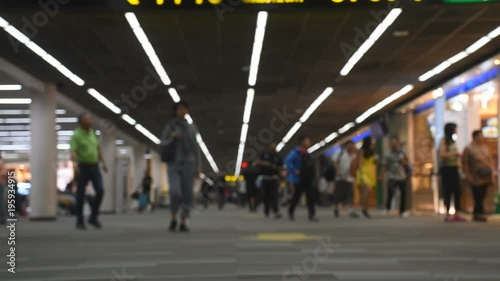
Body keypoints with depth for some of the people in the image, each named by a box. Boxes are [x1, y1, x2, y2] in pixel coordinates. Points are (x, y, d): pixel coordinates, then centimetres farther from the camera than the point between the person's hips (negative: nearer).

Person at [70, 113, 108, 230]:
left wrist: (103, 163, 19)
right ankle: (80, 222, 11)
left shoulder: (92, 133, 11)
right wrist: (75, 164, -37)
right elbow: (73, 151, -22)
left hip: (94, 167, 5)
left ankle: (93, 217, 7)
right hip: (83, 167, -5)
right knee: (81, 195, 1)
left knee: (100, 191, -7)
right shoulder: (76, 135, -10)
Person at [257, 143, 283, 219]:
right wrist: (264, 163, -13)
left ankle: (276, 212, -20)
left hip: (274, 178, -1)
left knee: (274, 195, -13)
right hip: (265, 178, 1)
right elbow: (258, 162, 6)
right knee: (265, 195, 3)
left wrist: (276, 168, -12)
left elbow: (280, 169, 9)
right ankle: (266, 212, 15)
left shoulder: (278, 158, 7)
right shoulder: (264, 155, 8)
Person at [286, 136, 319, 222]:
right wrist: (294, 171, -21)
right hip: (299, 180, -6)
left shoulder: (307, 154, 13)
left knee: (310, 197, -3)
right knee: (296, 196, 6)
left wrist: (312, 175, 13)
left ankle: (312, 215, -4)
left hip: (309, 179, 6)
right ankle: (291, 211, 27)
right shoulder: (295, 152, -10)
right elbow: (288, 161, -19)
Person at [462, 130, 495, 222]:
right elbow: (465, 163, -8)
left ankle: (476, 215, 13)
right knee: (478, 197, -7)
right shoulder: (469, 149, -8)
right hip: (476, 178, -6)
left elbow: (490, 159, 17)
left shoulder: (485, 147, 11)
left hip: (486, 177, 6)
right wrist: (468, 176, -12)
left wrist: (492, 172, 10)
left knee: (481, 197, 6)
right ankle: (480, 214, -1)